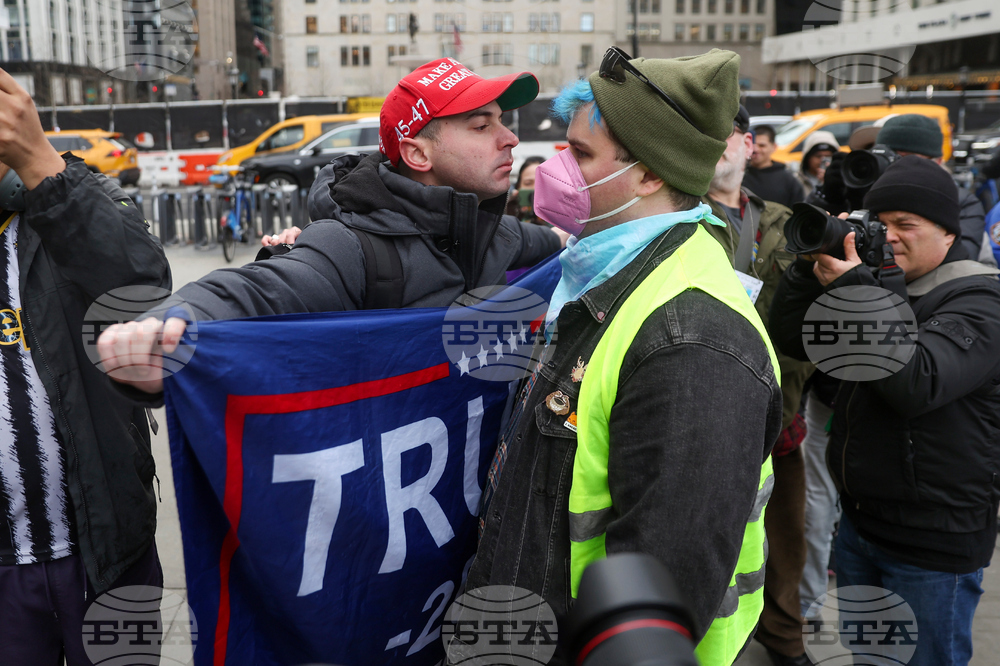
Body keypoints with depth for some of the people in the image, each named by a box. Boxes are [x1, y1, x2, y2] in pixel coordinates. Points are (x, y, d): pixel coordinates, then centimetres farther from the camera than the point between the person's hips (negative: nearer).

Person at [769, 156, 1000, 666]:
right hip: (860, 523, 7)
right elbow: (792, 342, 2)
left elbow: (916, 382, -30)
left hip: (933, 546, -6)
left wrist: (852, 286, -31)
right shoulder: (878, 285, 7)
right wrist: (813, 270, -13)